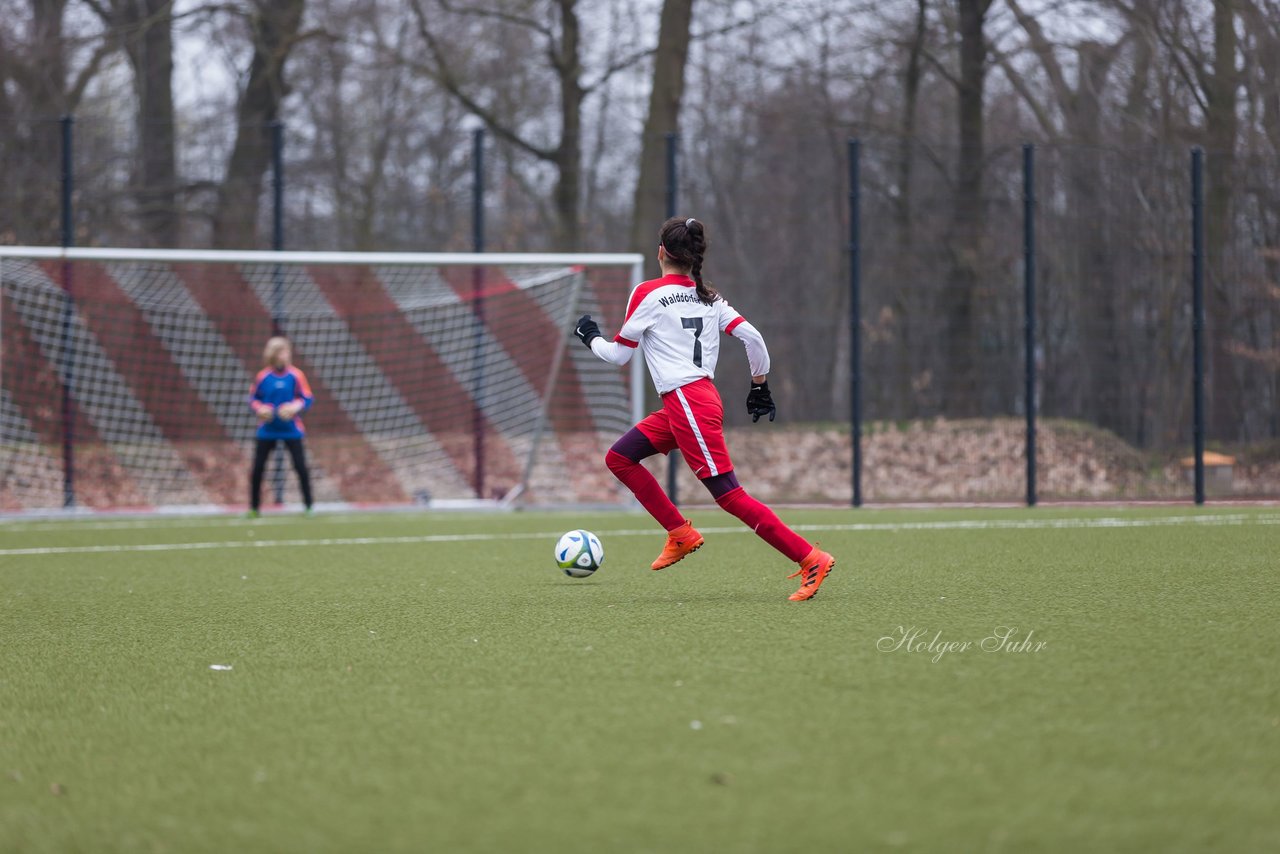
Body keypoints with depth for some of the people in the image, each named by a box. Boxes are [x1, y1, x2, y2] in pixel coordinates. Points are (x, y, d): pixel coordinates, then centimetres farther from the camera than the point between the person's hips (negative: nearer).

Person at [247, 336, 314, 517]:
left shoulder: (295, 376, -5)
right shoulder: (263, 377, -1)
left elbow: (307, 399, -2)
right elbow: (252, 399, 9)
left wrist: (295, 407, -20)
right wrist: (259, 409, -12)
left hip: (291, 429, -1)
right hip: (267, 431, 1)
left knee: (301, 467, -8)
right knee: (258, 468, 0)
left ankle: (308, 506, 2)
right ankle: (254, 508, 12)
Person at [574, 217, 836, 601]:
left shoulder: (648, 294, -6)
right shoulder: (708, 297, 11)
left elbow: (618, 354, 0)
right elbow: (752, 338, 5)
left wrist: (591, 337, 20)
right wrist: (760, 386, 17)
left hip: (688, 404, -8)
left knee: (729, 495, -10)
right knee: (619, 458, 16)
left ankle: (811, 559, -15)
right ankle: (681, 534, 14)